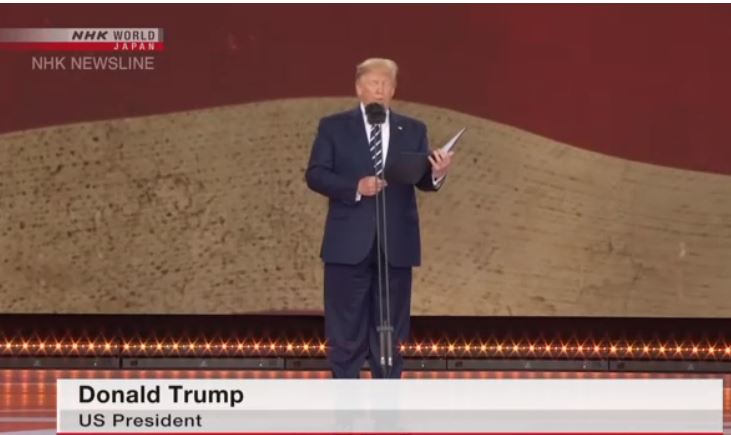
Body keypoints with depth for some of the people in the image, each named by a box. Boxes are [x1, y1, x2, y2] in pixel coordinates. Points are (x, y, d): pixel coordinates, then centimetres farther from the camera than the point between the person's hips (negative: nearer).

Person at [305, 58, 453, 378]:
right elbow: (315, 175, -5)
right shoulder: (333, 126, 4)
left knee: (390, 331, 7)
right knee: (346, 331, 2)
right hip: (350, 243, -2)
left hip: (396, 244, 2)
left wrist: (437, 173, -23)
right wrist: (355, 187, -19)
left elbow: (423, 181, 1)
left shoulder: (413, 130, 10)